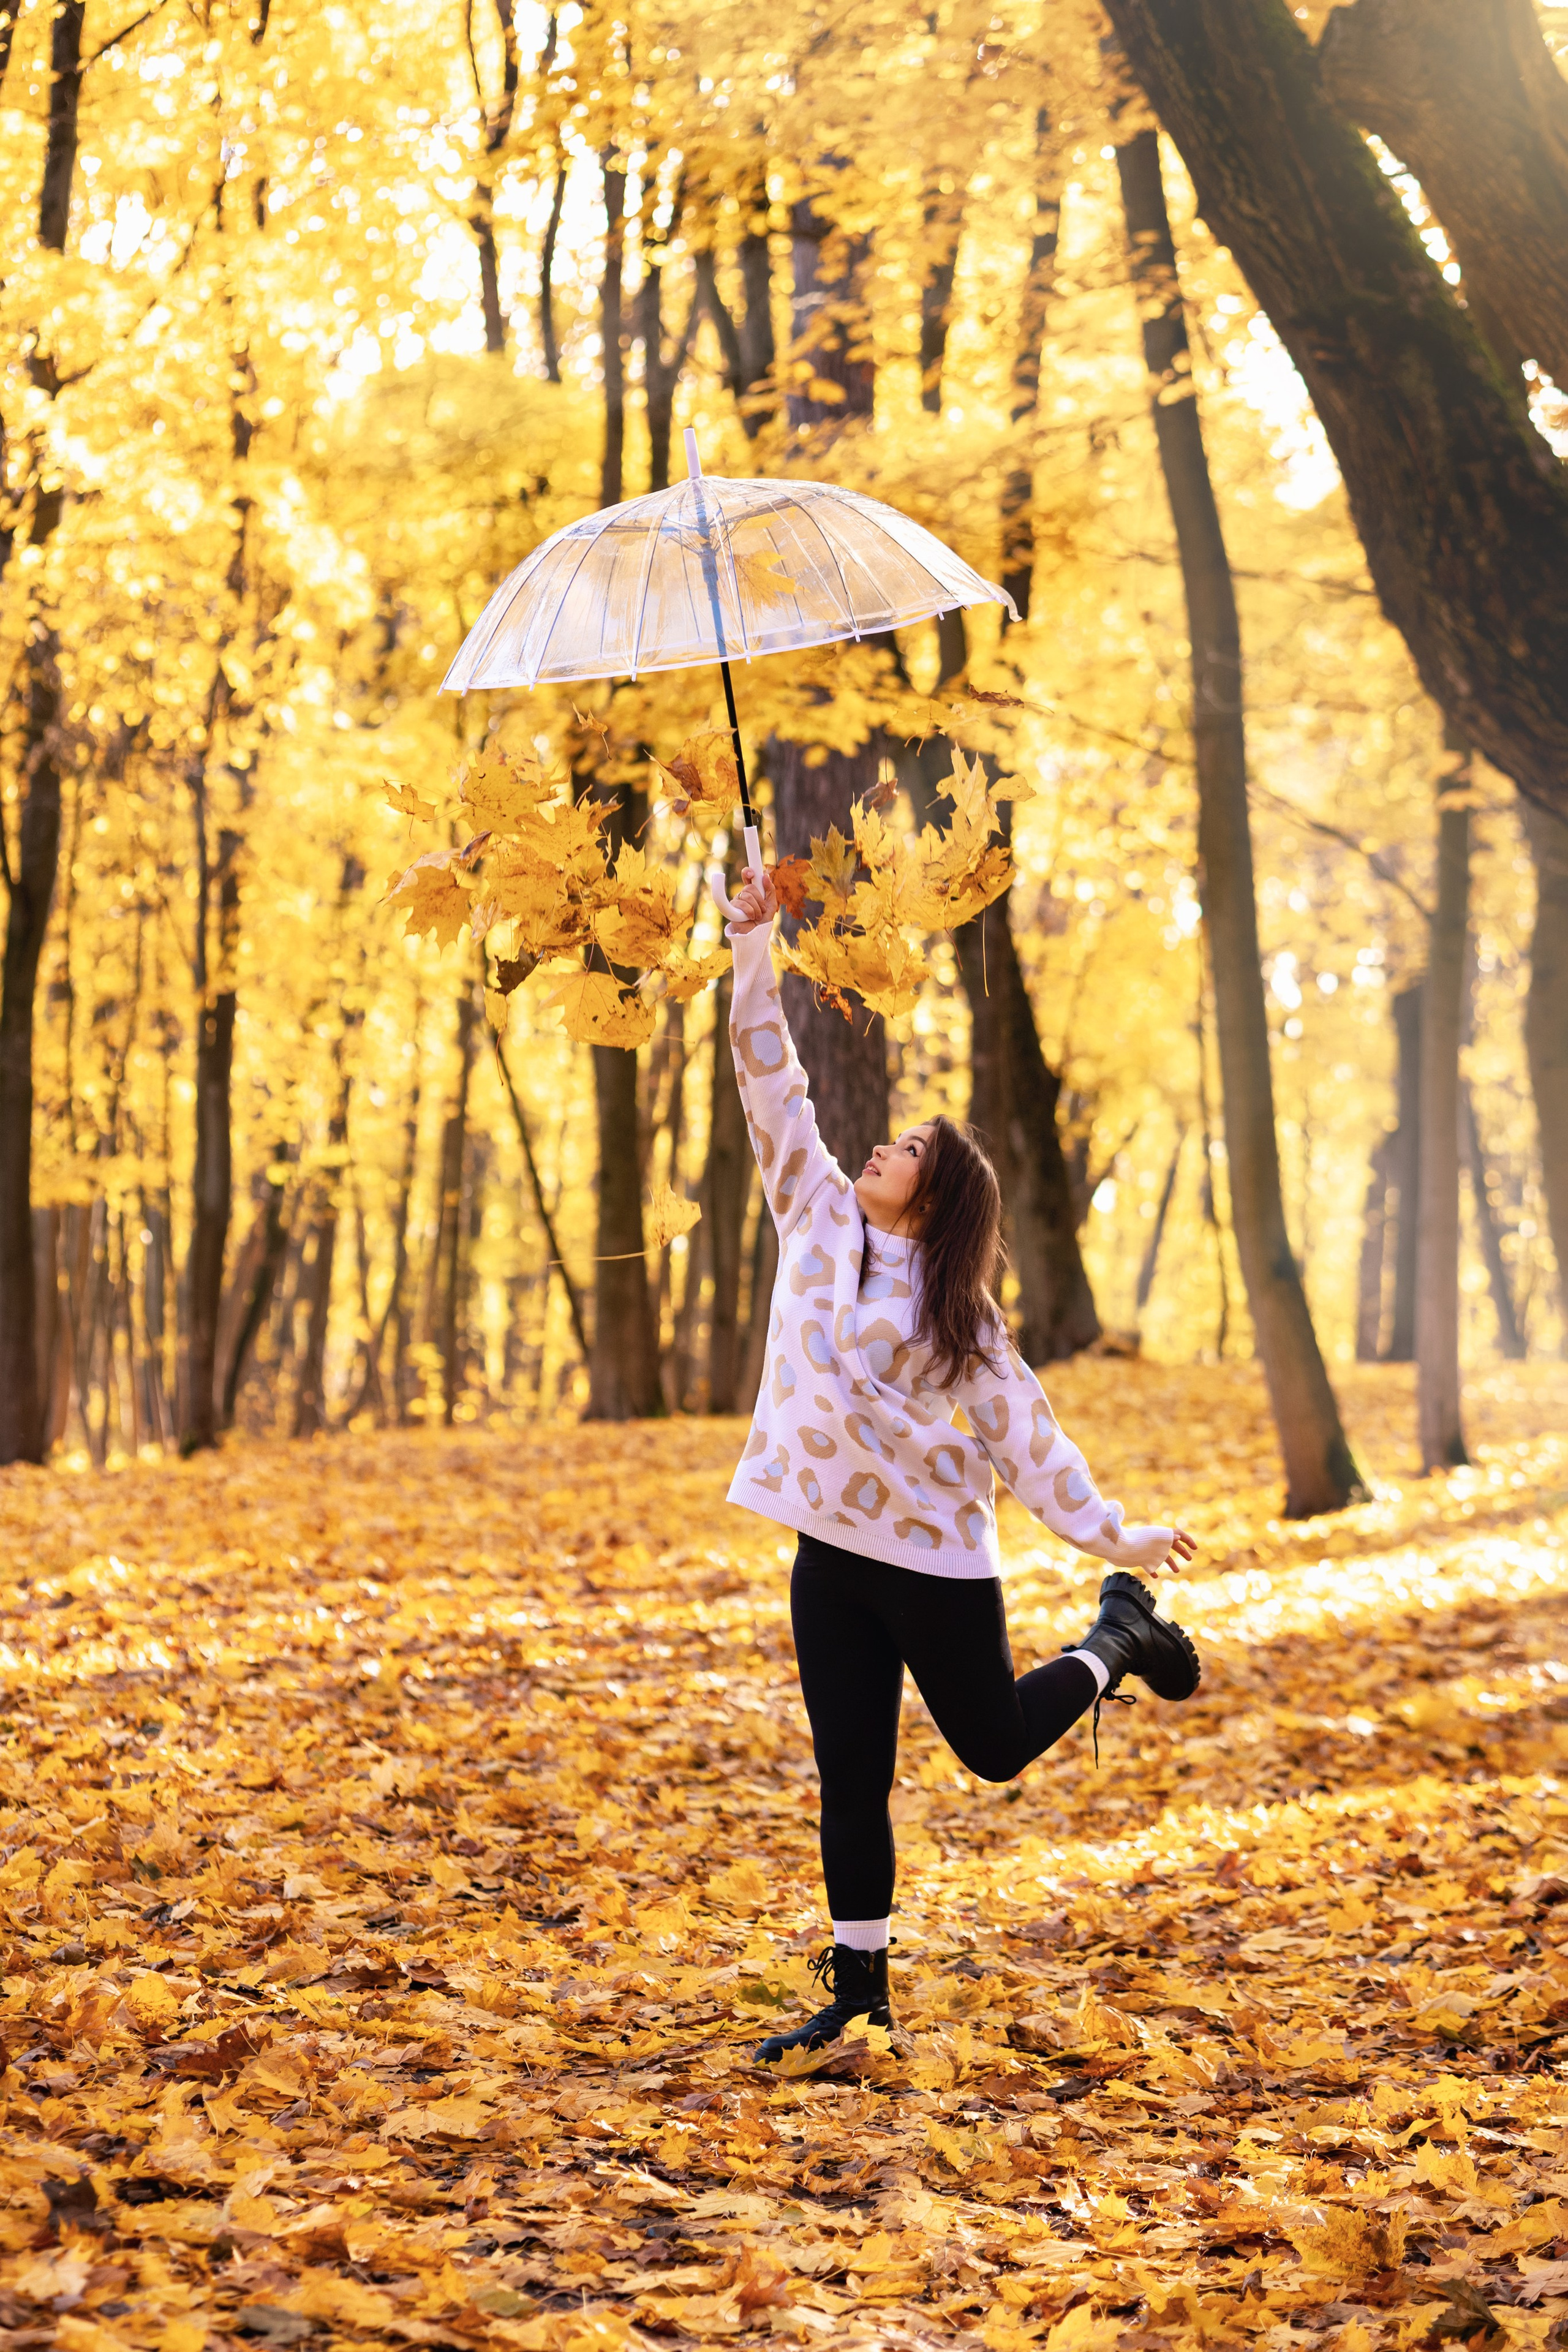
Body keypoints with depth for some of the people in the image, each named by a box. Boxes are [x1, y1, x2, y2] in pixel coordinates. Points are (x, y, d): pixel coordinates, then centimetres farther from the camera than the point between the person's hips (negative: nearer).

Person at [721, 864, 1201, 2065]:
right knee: (850, 1777, 5)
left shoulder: (954, 1307, -5)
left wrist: (1112, 1532, -7)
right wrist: (754, 943, -4)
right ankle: (859, 1986, 15)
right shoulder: (818, 1219, 3)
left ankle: (1118, 1635, 34)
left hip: (936, 1556, -3)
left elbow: (1023, 1427, -2)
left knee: (996, 1746, 8)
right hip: (831, 1555, 3)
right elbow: (772, 1082, 2)